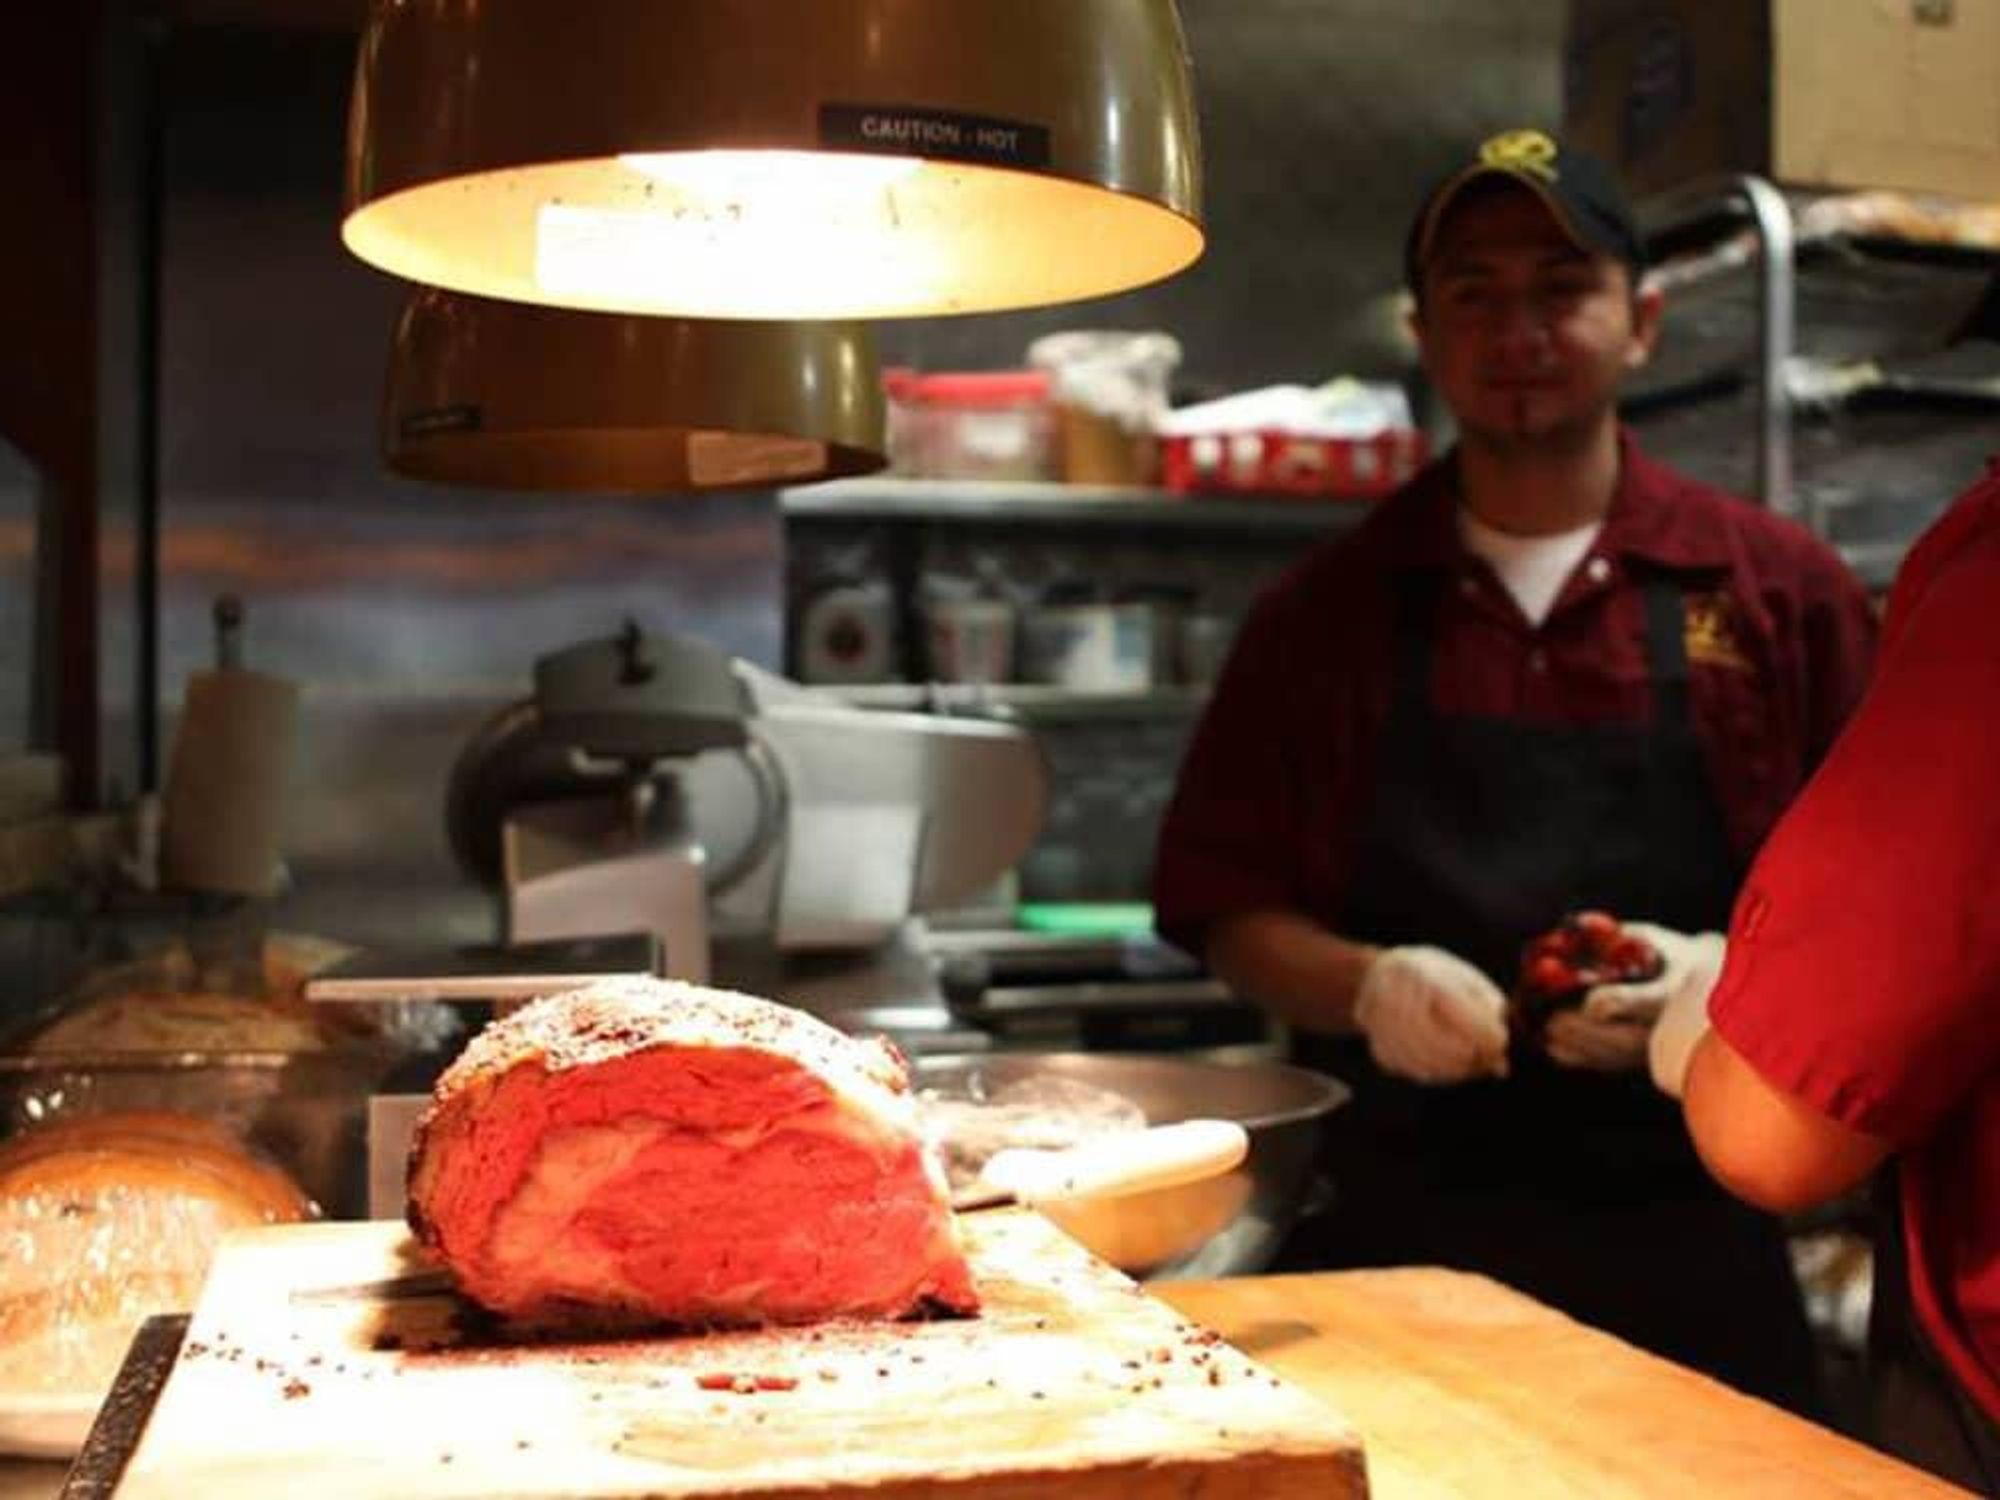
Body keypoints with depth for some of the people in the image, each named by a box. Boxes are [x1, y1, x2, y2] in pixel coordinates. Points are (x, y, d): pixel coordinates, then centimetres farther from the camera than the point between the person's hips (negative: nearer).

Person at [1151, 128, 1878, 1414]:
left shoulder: (1782, 588, 3)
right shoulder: (1327, 607, 6)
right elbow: (1224, 903, 7)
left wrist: (1725, 976, -16)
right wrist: (1365, 985, -12)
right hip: (1392, 1238, 1)